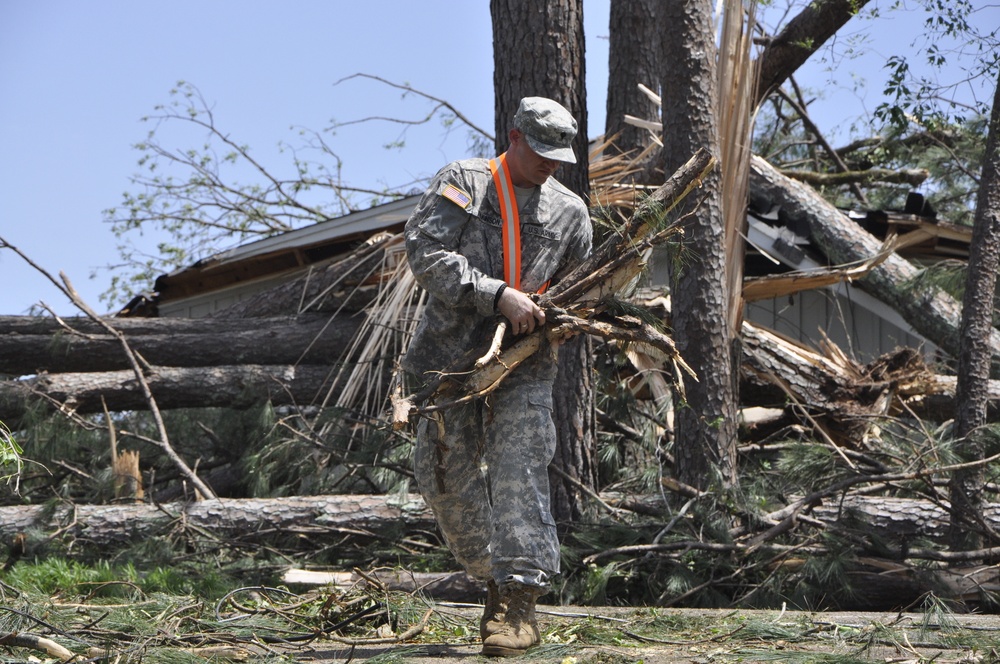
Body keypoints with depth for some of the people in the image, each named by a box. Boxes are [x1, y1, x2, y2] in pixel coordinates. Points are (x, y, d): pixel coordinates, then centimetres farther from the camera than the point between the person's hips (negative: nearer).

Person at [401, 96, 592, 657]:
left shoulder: (570, 212, 11)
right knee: (447, 478, 6)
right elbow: (425, 252, -13)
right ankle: (496, 577, 25)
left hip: (525, 363, 0)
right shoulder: (462, 183, 1)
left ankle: (519, 601, -18)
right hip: (451, 354, 0)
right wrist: (498, 296, -22)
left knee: (519, 473, -15)